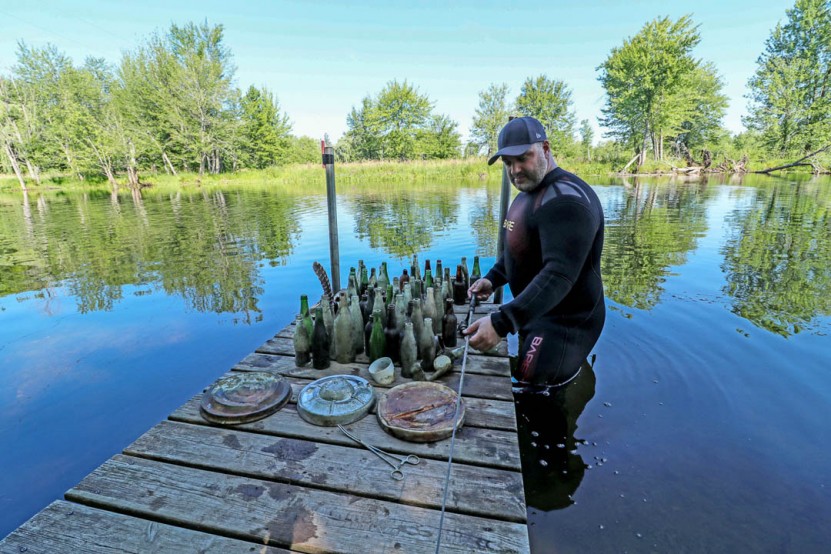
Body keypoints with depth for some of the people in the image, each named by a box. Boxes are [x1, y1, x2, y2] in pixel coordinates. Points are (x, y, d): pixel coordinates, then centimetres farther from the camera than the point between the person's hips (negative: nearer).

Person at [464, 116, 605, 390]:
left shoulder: (565, 199, -24)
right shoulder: (528, 193, 9)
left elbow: (558, 275, -36)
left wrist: (502, 323, -42)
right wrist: (492, 278, 3)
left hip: (564, 322, -10)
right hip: (533, 311, 10)